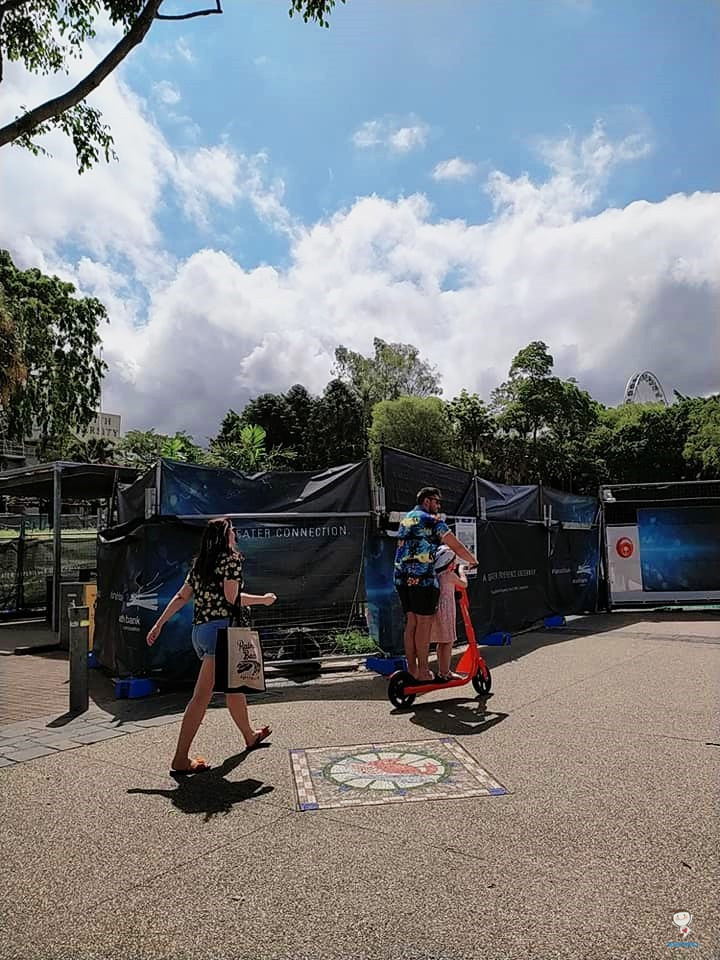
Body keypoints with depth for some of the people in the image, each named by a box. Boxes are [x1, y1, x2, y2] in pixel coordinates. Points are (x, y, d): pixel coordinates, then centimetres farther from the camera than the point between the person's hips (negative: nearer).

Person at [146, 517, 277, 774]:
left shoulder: (199, 563, 16)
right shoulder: (231, 558, -6)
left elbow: (181, 596, 13)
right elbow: (232, 598, -12)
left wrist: (159, 624, 15)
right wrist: (263, 599, 1)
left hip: (199, 630, 9)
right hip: (221, 629, -9)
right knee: (202, 695, -8)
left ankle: (249, 736, 38)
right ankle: (180, 760, -7)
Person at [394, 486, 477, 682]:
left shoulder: (405, 519, 20)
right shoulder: (432, 520, -4)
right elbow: (456, 546, -3)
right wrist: (472, 561, 13)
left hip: (402, 577, 8)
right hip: (423, 578, -7)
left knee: (411, 623, 11)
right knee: (424, 623, -1)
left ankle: (412, 669, 16)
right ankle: (423, 671, 3)